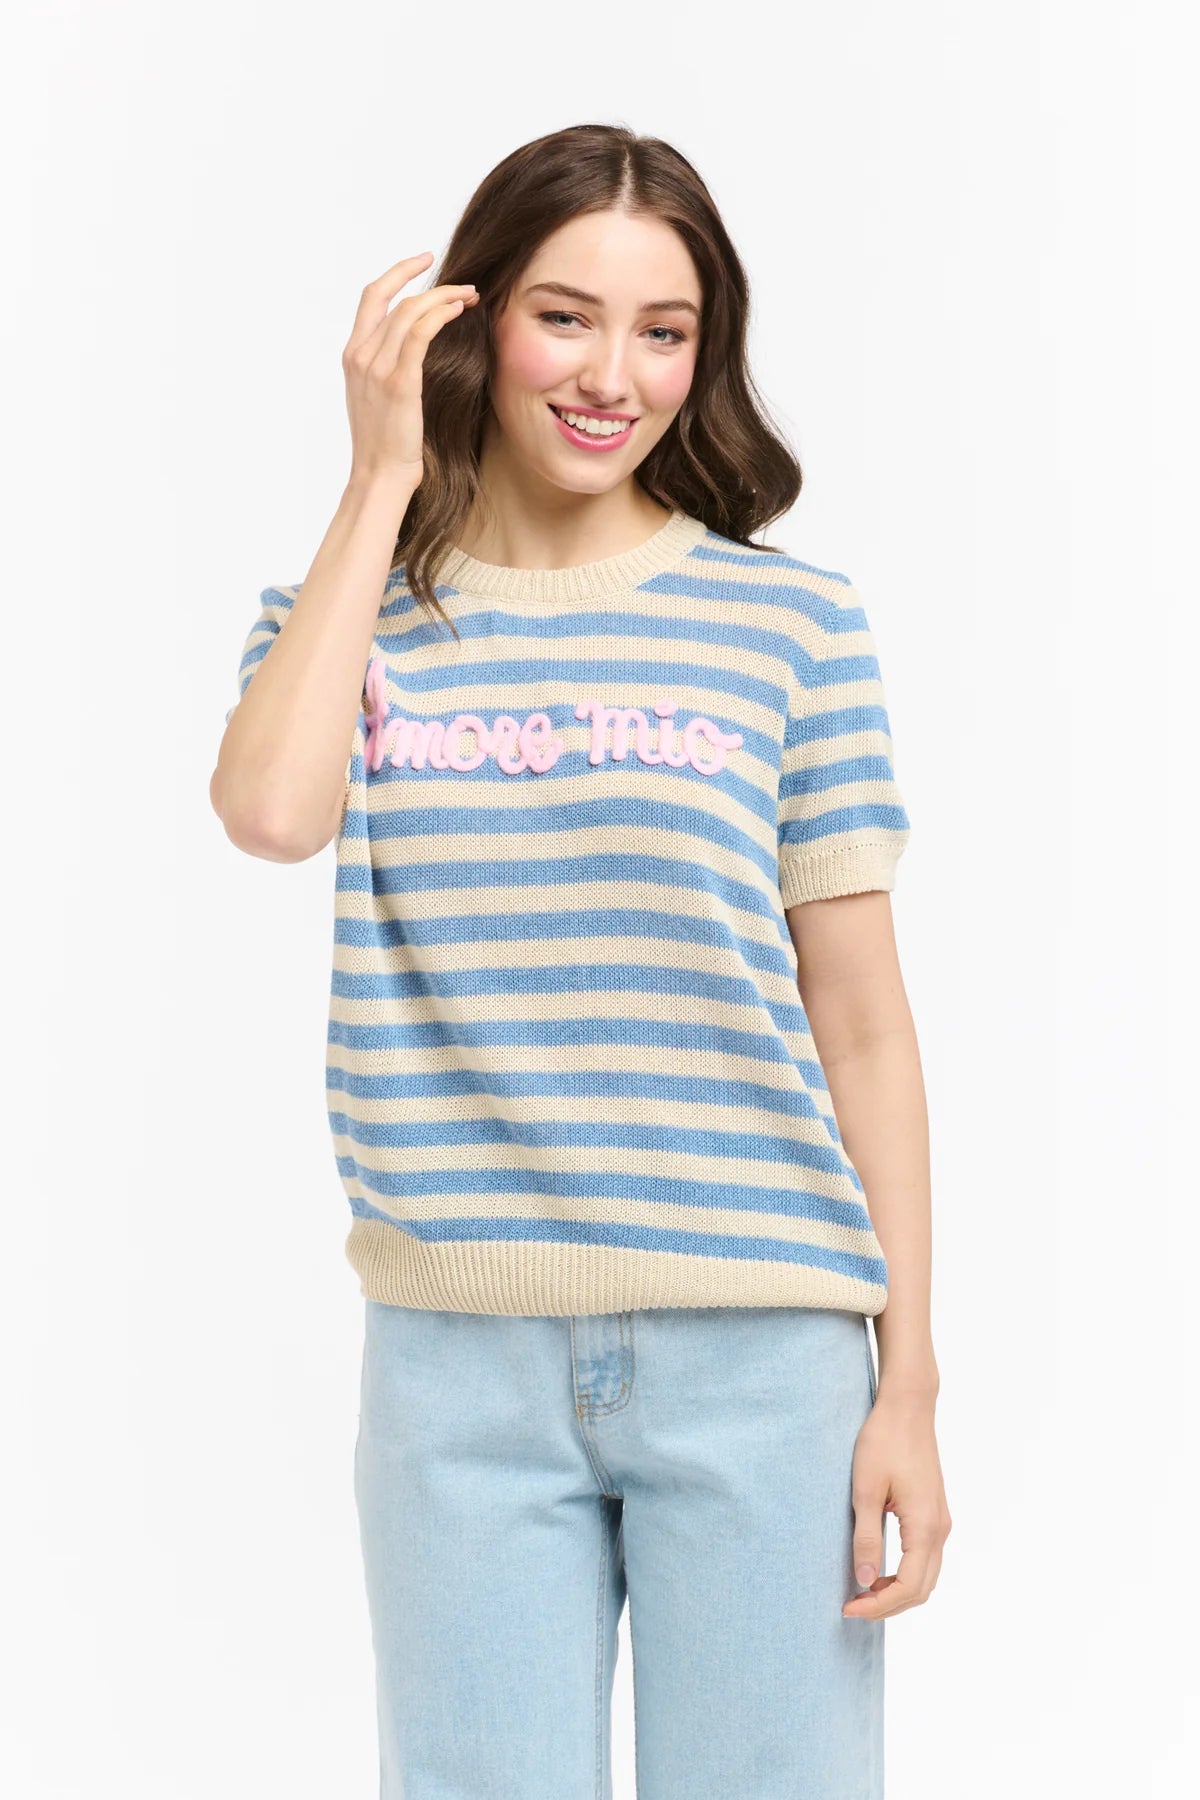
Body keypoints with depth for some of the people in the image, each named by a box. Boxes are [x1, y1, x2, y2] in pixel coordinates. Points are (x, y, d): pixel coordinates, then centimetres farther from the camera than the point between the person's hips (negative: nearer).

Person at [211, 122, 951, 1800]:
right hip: (462, 1359, 1)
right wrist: (383, 481, -8)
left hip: (758, 1353, -1)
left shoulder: (791, 622, 2)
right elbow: (272, 810, -17)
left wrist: (909, 1386, -1)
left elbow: (861, 1025, 1)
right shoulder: (360, 615, 7)